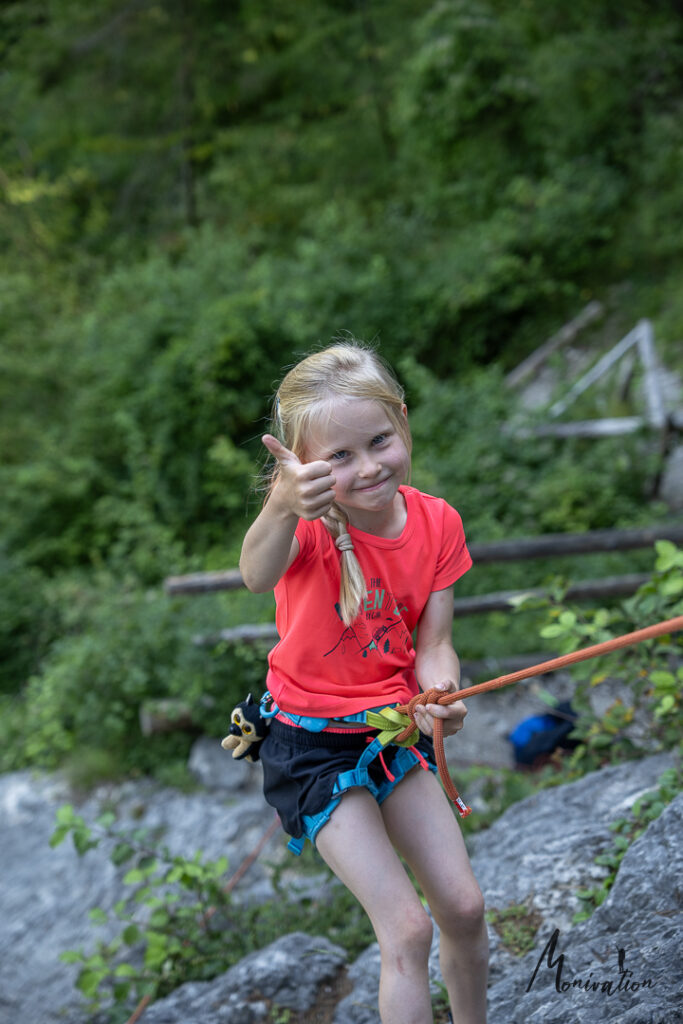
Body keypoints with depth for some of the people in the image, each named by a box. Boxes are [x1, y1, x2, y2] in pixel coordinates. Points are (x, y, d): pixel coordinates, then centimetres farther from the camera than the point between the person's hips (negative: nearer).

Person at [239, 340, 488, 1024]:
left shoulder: (436, 522, -8)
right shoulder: (309, 522, -23)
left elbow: (431, 642, -6)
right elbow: (257, 576, -47)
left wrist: (442, 692, -29)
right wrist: (282, 508, -68)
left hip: (392, 729, 5)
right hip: (310, 744, -4)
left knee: (463, 907, 8)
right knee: (407, 927, -10)